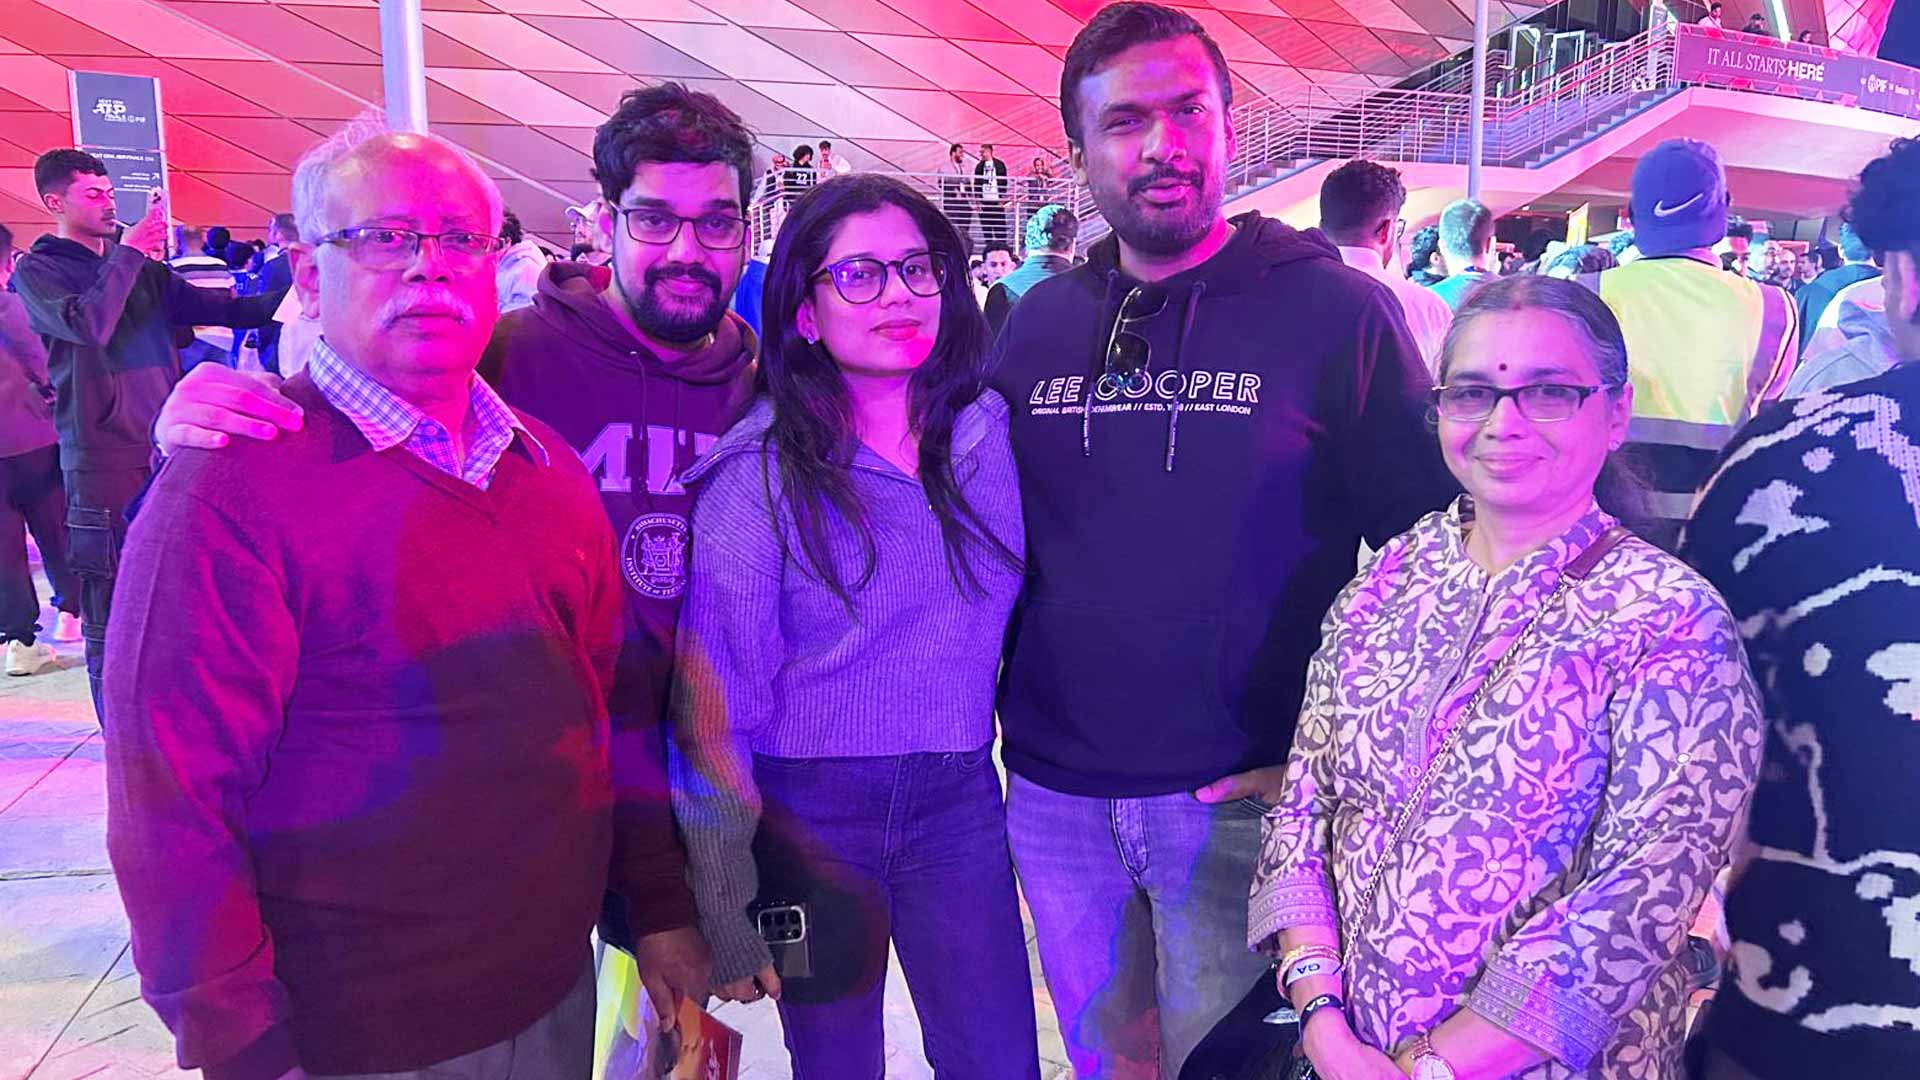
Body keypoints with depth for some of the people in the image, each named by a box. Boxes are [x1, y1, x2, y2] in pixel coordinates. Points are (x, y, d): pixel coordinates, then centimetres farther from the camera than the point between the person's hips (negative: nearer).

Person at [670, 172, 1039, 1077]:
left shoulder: (987, 434, 0)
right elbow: (713, 703, -12)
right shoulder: (760, 474, -12)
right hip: (809, 812, -3)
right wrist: (725, 903, -12)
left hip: (958, 800, 3)